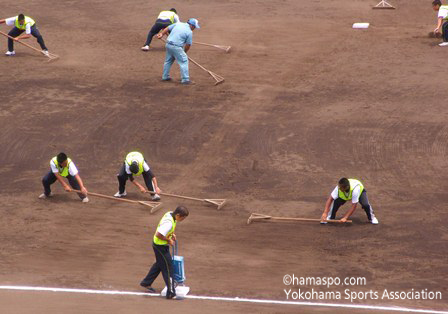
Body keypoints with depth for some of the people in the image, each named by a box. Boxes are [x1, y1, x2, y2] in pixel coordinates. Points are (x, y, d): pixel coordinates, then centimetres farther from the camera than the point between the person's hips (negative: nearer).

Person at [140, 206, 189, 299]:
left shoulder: (170, 214, -2)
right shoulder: (169, 223, -32)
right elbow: (159, 234, -35)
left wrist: (171, 234, 5)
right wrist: (168, 240, -21)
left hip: (158, 244, 10)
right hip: (161, 246, -10)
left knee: (159, 264, 26)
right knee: (168, 268, -3)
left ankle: (146, 283, 41)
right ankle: (171, 293, 2)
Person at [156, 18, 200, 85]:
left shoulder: (178, 24, 9)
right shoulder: (189, 32, -6)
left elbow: (167, 29, 13)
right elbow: (188, 44, -2)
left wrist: (161, 34, 26)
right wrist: (184, 52, 14)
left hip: (168, 44, 7)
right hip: (176, 47, -7)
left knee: (168, 61, 23)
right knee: (184, 61, 1)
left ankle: (165, 77, 33)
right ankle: (185, 79, -3)